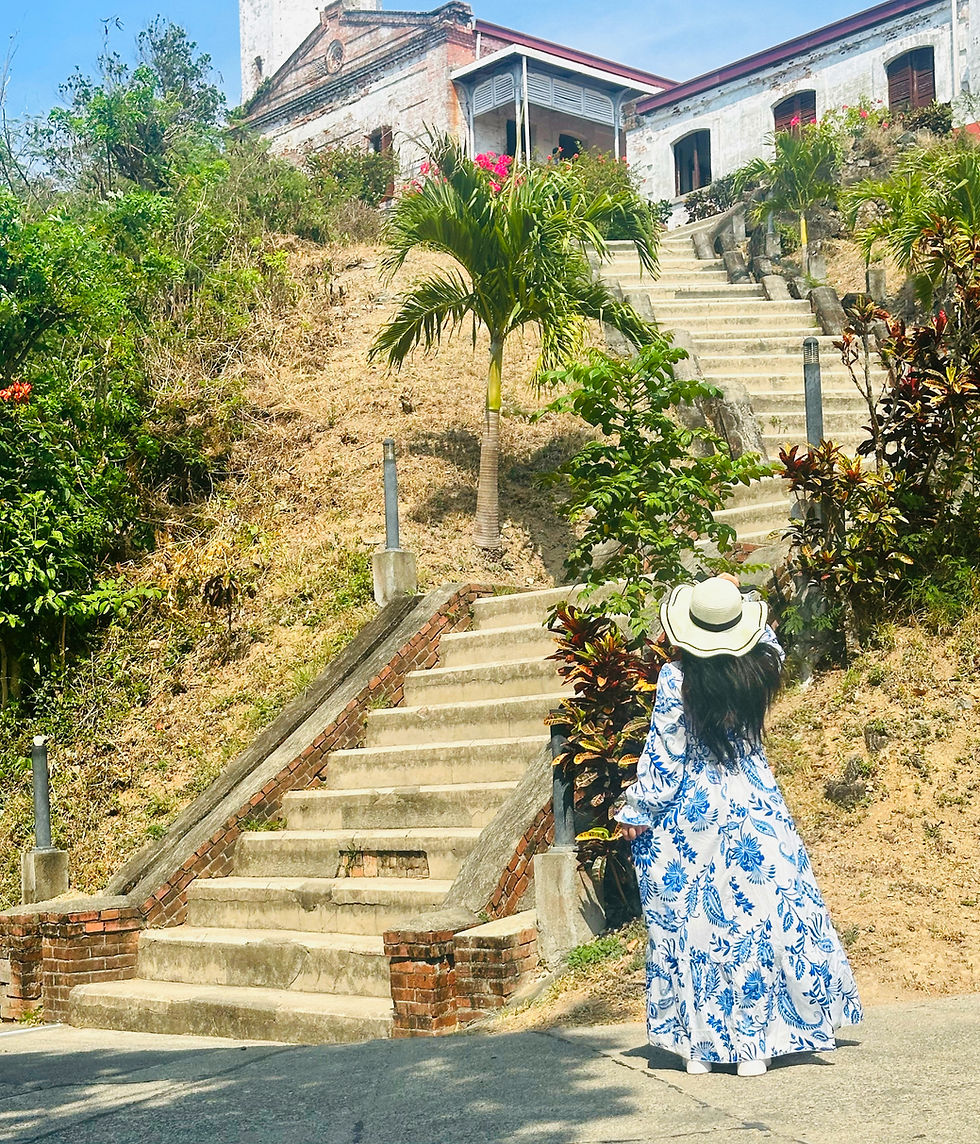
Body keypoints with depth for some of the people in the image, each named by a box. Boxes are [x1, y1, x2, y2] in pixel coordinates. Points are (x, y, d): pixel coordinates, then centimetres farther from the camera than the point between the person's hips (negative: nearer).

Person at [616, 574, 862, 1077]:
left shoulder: (676, 679, -13)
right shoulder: (756, 671, -4)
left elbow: (663, 756, -9)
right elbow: (771, 647, 22)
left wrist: (636, 812, 1)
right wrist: (739, 602, 23)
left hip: (688, 816, -2)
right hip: (753, 811, 2)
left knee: (690, 927, 8)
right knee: (755, 923, 8)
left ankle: (698, 1044, 13)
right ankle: (754, 1045, 10)